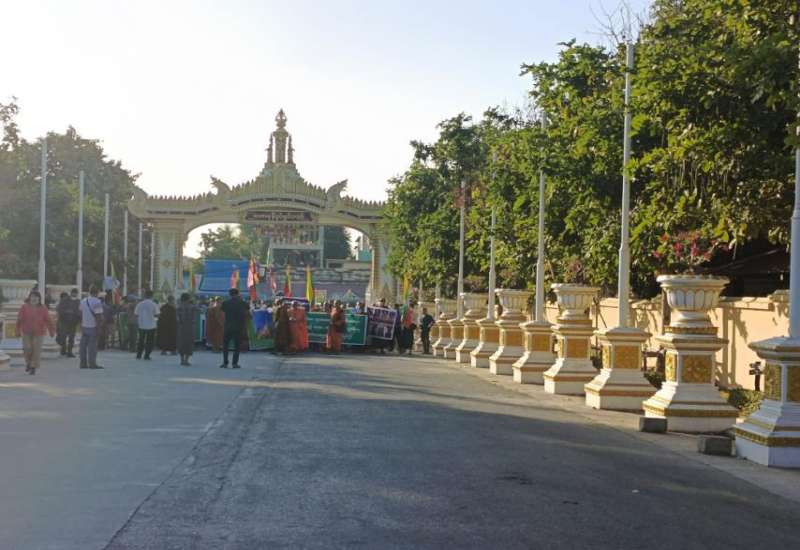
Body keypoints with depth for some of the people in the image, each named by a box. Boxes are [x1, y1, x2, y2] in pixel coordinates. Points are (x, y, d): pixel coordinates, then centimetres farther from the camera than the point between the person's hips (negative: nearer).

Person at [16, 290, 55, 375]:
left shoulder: (43, 308, -2)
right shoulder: (25, 307, -2)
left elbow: (48, 320, -2)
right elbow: (19, 319, -1)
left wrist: (52, 331, -4)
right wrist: (18, 331, -3)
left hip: (38, 333, 0)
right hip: (26, 332, 0)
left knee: (36, 349, -3)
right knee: (27, 348, -6)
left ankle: (33, 367, 7)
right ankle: (28, 363, 21)